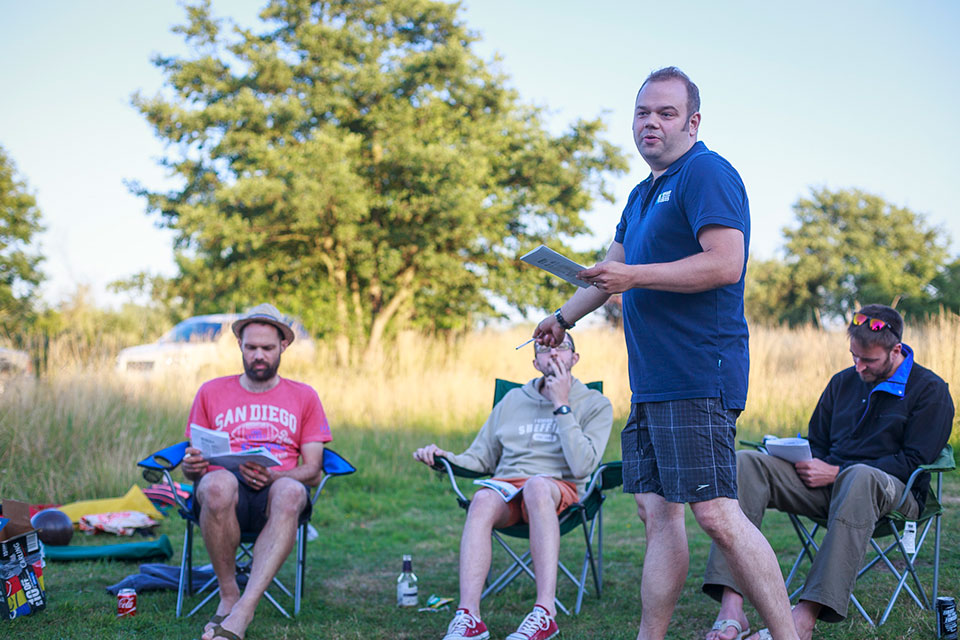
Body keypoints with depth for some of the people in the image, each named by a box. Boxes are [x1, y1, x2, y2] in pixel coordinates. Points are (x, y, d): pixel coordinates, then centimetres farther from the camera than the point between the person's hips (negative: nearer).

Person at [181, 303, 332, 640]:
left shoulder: (304, 397, 17)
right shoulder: (211, 392, 19)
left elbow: (313, 471, 9)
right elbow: (195, 462, 17)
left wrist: (273, 476, -13)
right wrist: (192, 467, -9)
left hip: (277, 488, 0)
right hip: (227, 492, 0)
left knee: (290, 492, -40)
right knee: (217, 484, -39)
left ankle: (244, 610, -43)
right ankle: (229, 595, -20)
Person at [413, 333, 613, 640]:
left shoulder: (595, 404, 9)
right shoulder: (513, 400, 20)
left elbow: (581, 467, -7)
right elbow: (480, 458, 22)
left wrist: (561, 405, -7)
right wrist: (445, 457, 2)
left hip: (560, 491, -3)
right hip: (507, 486, 3)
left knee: (537, 485, -39)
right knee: (483, 499, -34)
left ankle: (545, 612, -46)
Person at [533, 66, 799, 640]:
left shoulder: (707, 173, -7)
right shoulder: (643, 194, 23)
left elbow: (724, 264, -20)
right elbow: (614, 265, 37)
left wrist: (635, 277, -17)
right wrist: (564, 318, 47)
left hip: (697, 377, -10)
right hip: (652, 379, 10)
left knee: (717, 515, -14)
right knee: (658, 515, 10)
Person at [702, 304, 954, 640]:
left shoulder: (930, 390, 2)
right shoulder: (843, 382, 19)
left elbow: (915, 460, -8)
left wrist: (837, 473, -13)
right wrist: (811, 466, -2)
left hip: (895, 492, -5)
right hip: (830, 487, 5)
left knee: (860, 477, -43)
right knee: (744, 463, -19)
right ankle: (731, 607, -34)